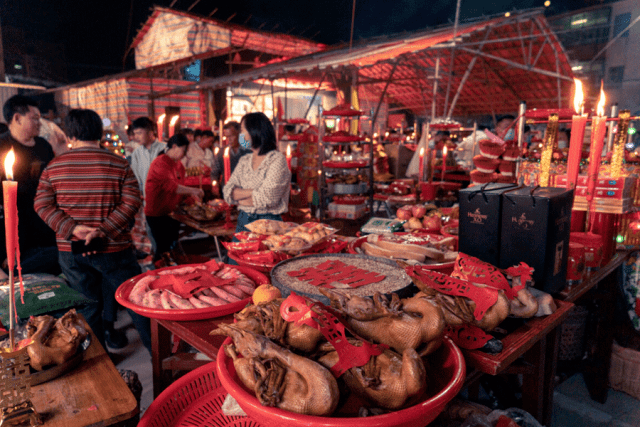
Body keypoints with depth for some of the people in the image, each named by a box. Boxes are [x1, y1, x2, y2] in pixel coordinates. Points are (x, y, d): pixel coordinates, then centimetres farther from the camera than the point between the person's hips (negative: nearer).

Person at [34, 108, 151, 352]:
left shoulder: (53, 166, 3)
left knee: (87, 307, 15)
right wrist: (103, 230, -15)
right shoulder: (118, 164, -5)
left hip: (70, 250, 3)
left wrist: (72, 228, -10)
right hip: (113, 249, -3)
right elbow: (132, 202, -13)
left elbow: (42, 205, -1)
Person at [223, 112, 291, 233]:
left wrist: (239, 197, -2)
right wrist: (252, 192, -13)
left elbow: (266, 199, -15)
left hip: (268, 223, -5)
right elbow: (227, 192, 3)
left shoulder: (277, 159, -7)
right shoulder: (244, 161, 13)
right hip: (243, 222, 5)